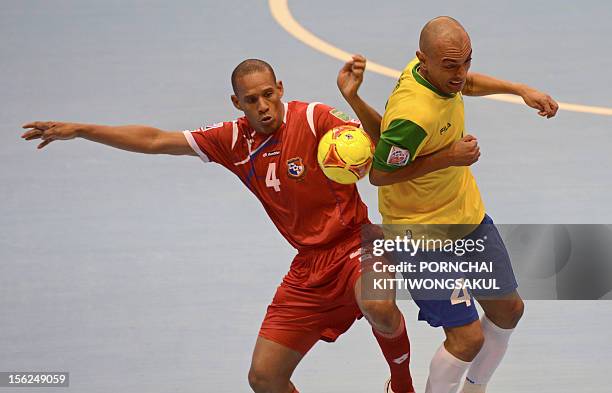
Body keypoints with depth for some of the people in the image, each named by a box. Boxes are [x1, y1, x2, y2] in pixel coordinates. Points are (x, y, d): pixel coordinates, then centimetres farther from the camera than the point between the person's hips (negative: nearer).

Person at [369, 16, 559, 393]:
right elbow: (379, 174, -23)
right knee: (468, 337, -10)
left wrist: (520, 89, 12)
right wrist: (445, 159, -25)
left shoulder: (443, 73, -8)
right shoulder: (414, 115, -35)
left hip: (469, 214, 9)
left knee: (508, 309, 18)